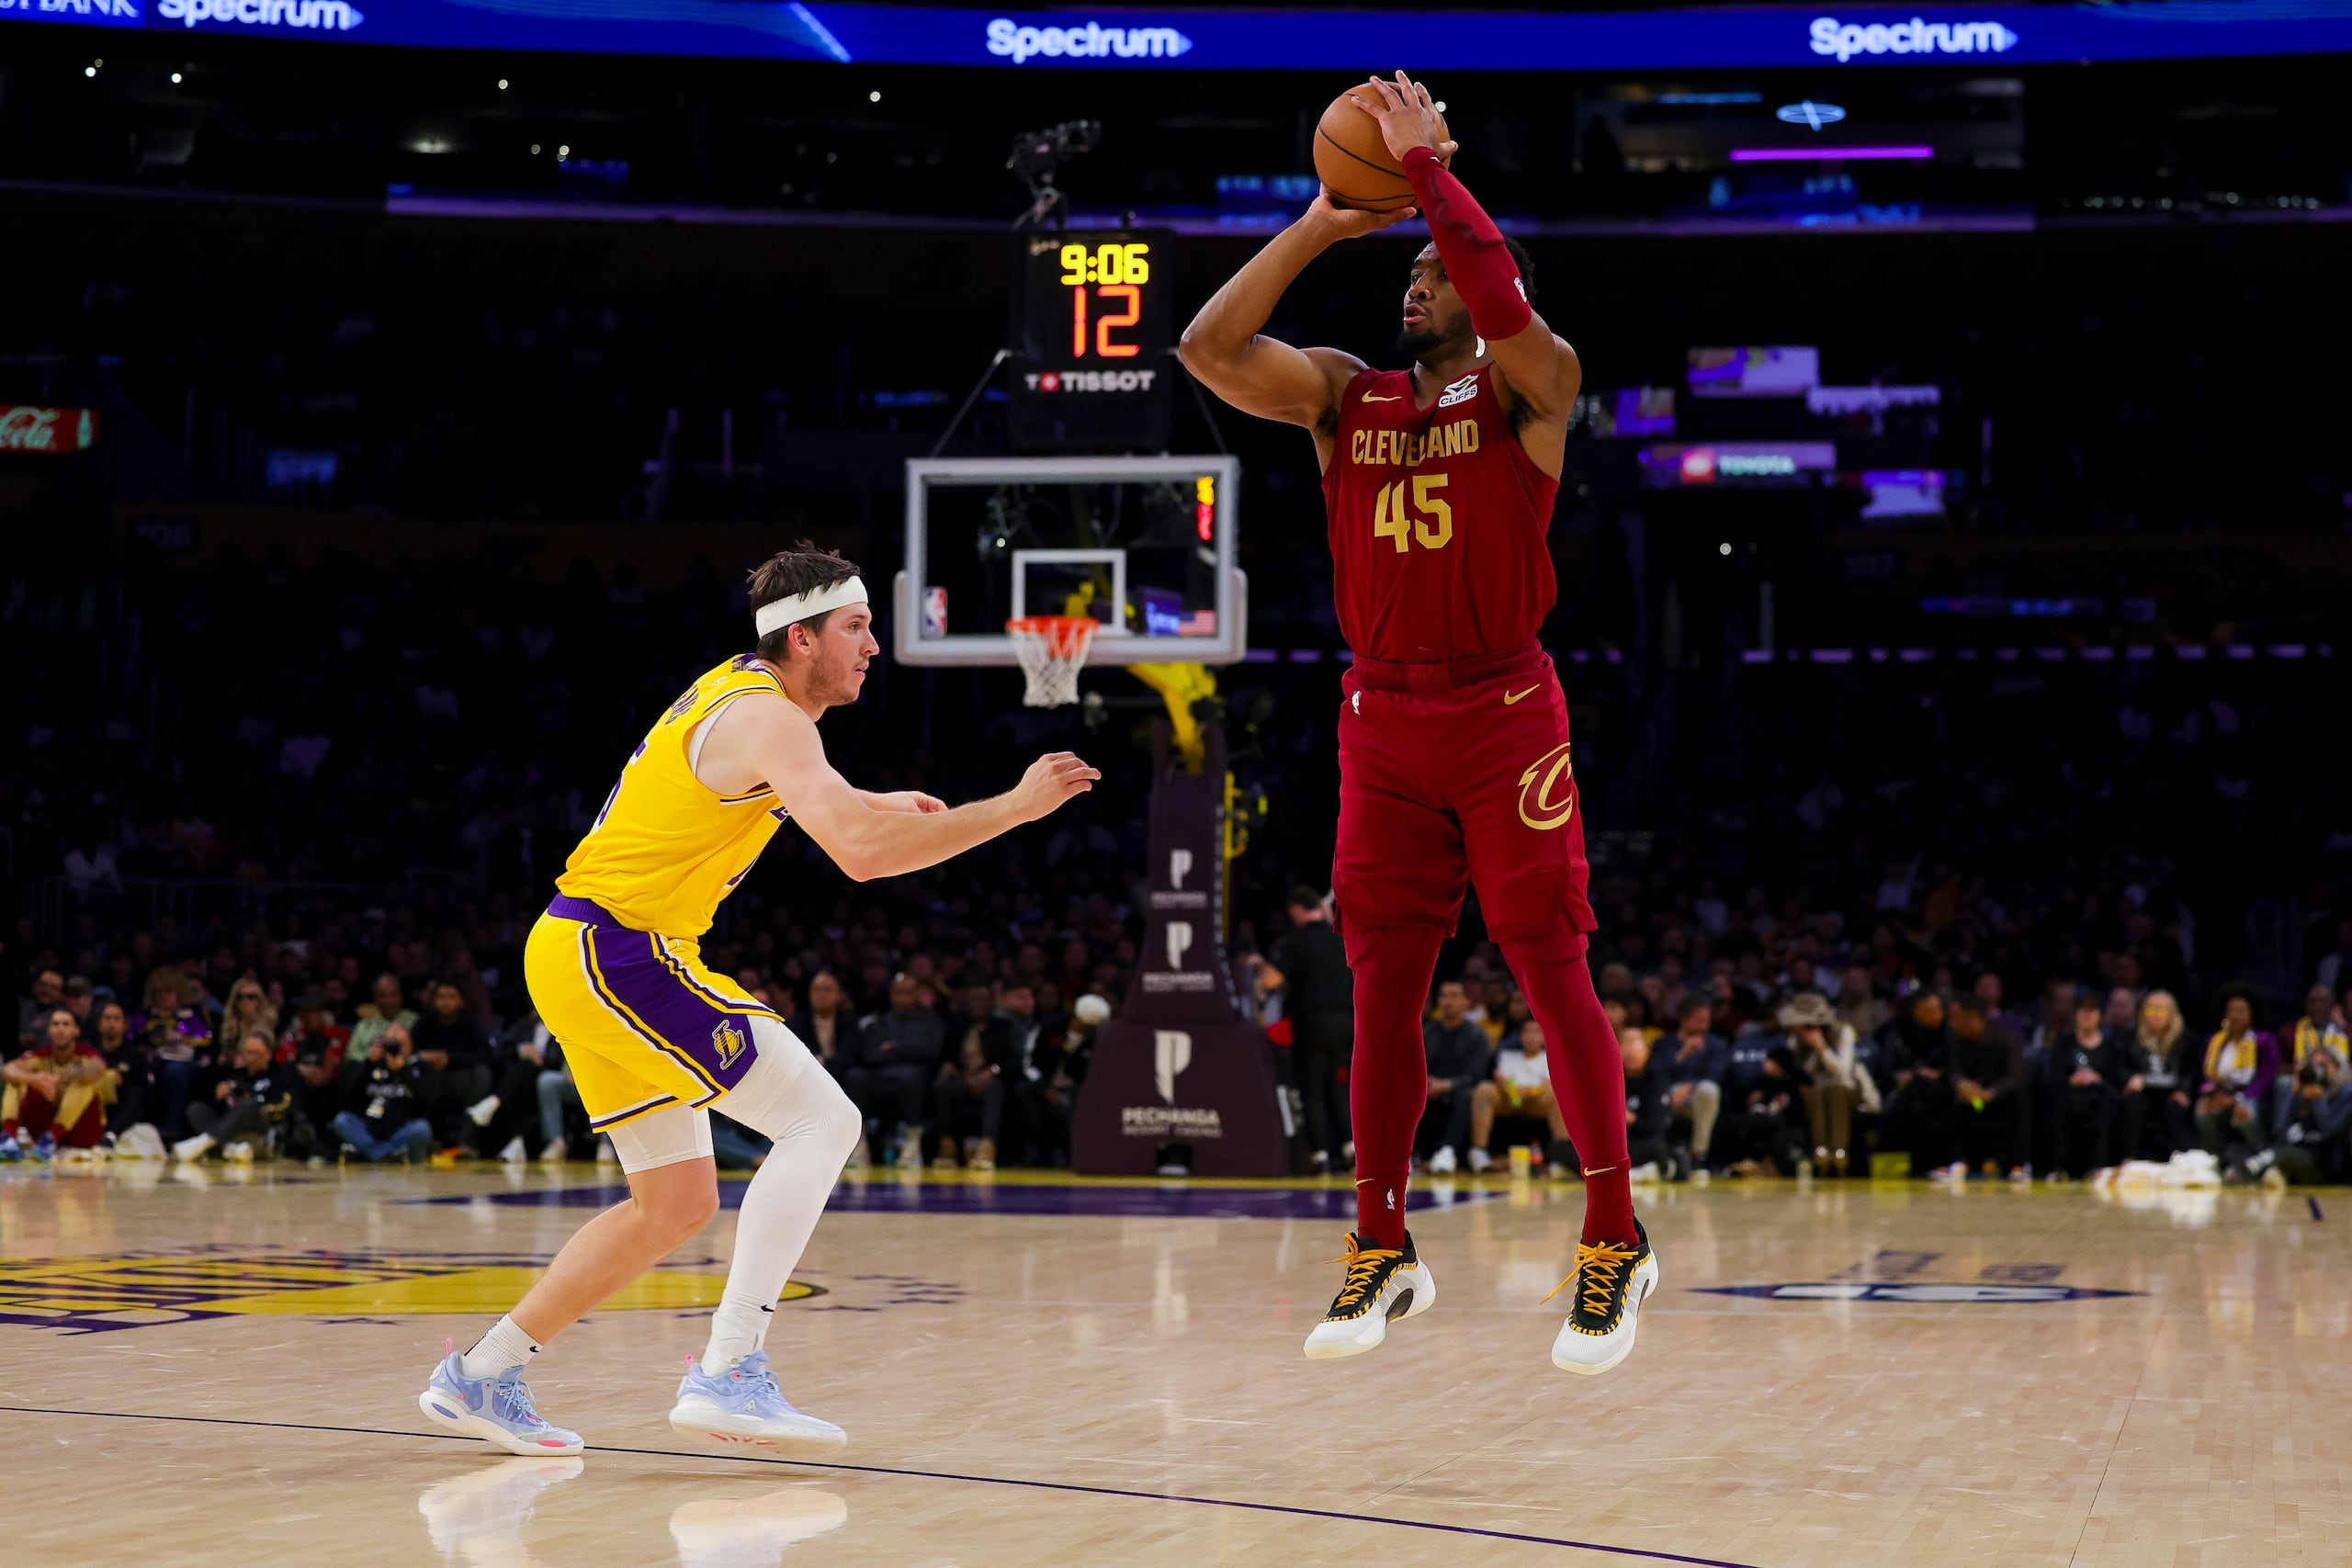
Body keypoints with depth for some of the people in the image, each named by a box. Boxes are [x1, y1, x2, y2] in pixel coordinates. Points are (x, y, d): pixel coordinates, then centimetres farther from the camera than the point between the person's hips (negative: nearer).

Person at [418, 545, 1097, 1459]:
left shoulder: (736, 691, 15)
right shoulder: (766, 716, -15)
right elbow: (861, 854, -29)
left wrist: (875, 807, 24)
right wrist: (1015, 808, -23)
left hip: (577, 954, 10)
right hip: (617, 950, -10)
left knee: (676, 1203, 15)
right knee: (822, 1119, -14)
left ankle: (480, 1378, 20)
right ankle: (728, 1374, -19)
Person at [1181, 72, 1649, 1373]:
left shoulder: (1528, 395, -4)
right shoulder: (1344, 398, 9)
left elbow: (1505, 307, -26)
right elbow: (1207, 349, -4)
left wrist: (1426, 165, -17)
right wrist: (1321, 225, -4)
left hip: (1503, 717, -4)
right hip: (1382, 725, 4)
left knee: (1553, 972, -4)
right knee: (1382, 991, 6)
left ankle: (1613, 1241, 6)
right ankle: (1381, 1252, 15)